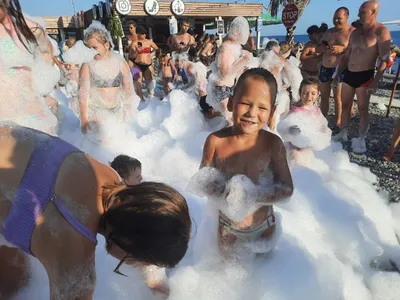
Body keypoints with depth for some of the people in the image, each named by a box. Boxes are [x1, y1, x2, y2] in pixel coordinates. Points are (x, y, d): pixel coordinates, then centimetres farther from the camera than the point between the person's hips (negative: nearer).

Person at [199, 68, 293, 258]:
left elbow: (287, 189, -20)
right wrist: (222, 190, -33)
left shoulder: (273, 144, -23)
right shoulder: (216, 141, -22)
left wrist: (253, 195, -36)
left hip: (262, 227, 0)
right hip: (226, 226, 1)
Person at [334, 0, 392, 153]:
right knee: (345, 106, 11)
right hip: (348, 74, 6)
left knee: (362, 109, 1)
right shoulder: (355, 32, 11)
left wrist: (375, 81, -20)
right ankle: (342, 134, 24)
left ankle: (361, 140, 11)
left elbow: (384, 60, -13)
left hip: (365, 76, -6)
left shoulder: (381, 32, -9)